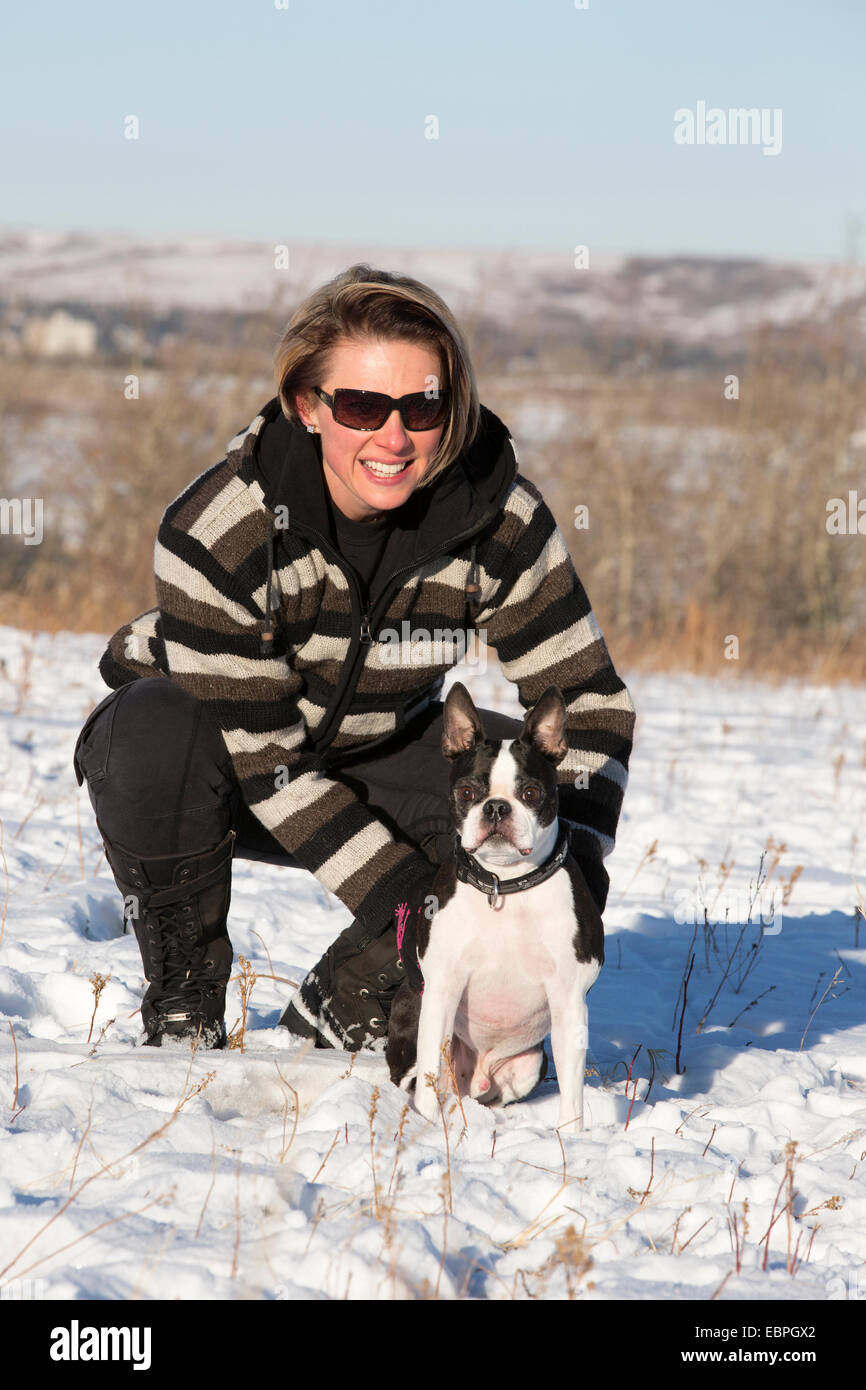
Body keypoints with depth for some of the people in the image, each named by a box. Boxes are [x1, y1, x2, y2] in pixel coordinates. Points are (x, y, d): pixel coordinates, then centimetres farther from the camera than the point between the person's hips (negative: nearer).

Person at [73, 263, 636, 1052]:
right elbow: (256, 753, -28)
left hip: (371, 757, 4)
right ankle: (183, 1008, -14)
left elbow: (586, 698, -13)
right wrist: (401, 898, -34)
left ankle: (347, 1002, -4)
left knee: (546, 791, -23)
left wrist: (576, 860, -31)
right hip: (215, 765, -3)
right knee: (159, 729, -39)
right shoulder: (219, 532, -30)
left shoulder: (500, 521, -19)